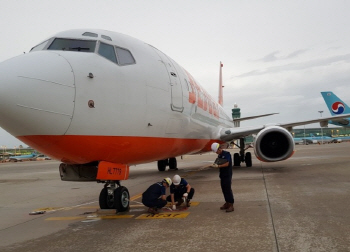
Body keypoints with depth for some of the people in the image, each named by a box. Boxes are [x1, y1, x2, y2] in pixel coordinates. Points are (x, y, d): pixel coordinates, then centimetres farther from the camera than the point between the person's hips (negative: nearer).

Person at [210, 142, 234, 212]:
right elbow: (218, 163, 12)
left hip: (227, 175, -8)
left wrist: (218, 166, -22)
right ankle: (227, 203, 20)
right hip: (222, 175, 8)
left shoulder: (227, 154, -12)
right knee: (224, 189, 10)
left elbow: (227, 164, -19)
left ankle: (231, 205, -5)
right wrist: (214, 165, -8)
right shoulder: (219, 155, 12)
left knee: (228, 189, -8)